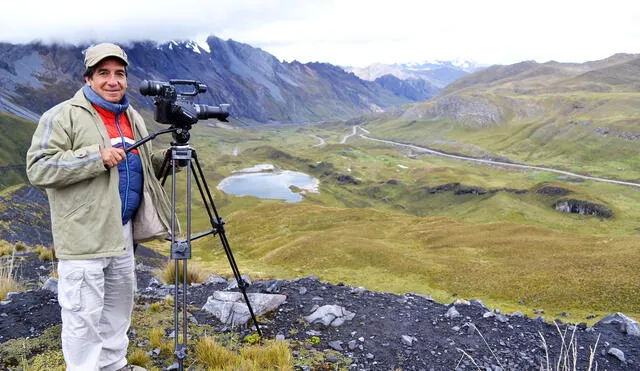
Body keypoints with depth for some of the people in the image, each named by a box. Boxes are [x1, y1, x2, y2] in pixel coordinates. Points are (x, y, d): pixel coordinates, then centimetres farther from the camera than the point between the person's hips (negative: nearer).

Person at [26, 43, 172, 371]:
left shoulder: (132, 118, 13)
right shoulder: (63, 116, -10)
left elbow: (144, 163, 23)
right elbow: (37, 168, -18)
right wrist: (96, 157, -25)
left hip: (122, 230, 8)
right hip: (84, 234, -8)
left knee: (119, 304, 19)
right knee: (84, 314, -1)